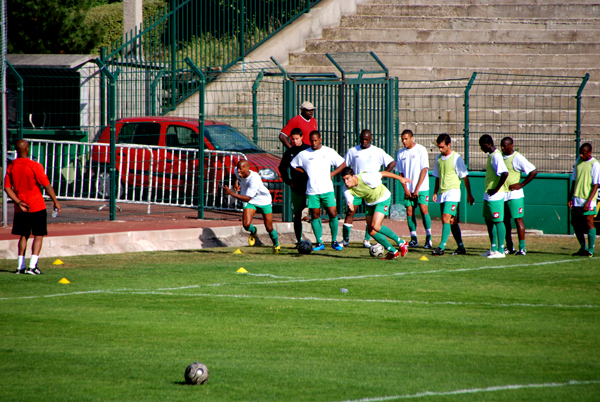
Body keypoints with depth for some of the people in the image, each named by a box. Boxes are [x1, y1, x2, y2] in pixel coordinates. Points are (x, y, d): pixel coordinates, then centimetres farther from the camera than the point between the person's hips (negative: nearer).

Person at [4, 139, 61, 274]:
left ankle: (20, 266, 10)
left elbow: (7, 188, -1)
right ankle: (32, 266, -8)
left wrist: (19, 202, -4)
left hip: (20, 209, 5)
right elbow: (47, 186, -13)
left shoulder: (11, 167, 1)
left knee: (23, 236, 15)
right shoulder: (35, 166, -14)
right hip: (37, 207, -5)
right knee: (38, 236, 2)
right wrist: (56, 202, -3)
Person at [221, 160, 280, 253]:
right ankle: (253, 231, 18)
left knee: (269, 228, 2)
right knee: (246, 225, -19)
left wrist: (231, 193, -46)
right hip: (251, 203, 4)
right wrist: (236, 182, 4)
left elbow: (247, 198, -40)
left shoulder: (254, 179, -38)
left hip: (264, 201, -4)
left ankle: (276, 245, 32)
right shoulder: (237, 171, -18)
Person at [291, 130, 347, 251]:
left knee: (333, 214, -7)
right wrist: (306, 173, 3)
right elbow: (293, 165, 15)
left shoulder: (329, 152, 5)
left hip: (327, 190, -1)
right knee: (315, 216, 0)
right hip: (312, 190, 1)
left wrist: (332, 174, -1)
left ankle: (334, 241, 7)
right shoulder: (303, 154, 5)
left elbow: (343, 164, 11)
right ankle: (319, 243, 6)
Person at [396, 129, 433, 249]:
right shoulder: (401, 153, 8)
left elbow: (424, 170, -8)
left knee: (424, 210, -12)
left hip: (421, 188, -4)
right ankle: (413, 239, 5)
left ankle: (428, 238, -5)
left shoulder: (421, 150, -5)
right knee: (409, 211, -1)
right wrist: (405, 189, -2)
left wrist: (417, 189, -12)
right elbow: (400, 173, 10)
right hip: (408, 189, 4)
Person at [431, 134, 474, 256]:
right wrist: (435, 192, 15)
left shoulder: (456, 158, -8)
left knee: (446, 218, -17)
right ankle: (461, 247, 14)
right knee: (452, 221, 8)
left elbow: (465, 176, -5)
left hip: (453, 191, -7)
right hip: (442, 193, 7)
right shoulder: (439, 158, 12)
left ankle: (442, 247, -20)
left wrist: (469, 194, -4)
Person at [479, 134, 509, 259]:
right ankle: (493, 248, 23)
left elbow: (504, 173, -28)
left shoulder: (496, 156, -17)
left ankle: (500, 251, -2)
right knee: (489, 221, 15)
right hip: (488, 195, 10)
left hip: (495, 196, -10)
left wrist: (496, 189, -22)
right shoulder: (491, 155, 14)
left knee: (498, 221, -5)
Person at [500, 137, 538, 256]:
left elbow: (534, 171, -13)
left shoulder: (518, 158, -11)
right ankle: (509, 247, 17)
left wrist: (521, 185, -13)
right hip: (502, 194, 7)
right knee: (505, 220, 9)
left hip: (514, 195, -7)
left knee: (518, 219, -5)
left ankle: (522, 248, -4)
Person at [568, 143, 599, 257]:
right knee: (575, 222, 10)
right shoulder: (578, 161, 11)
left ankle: (590, 250, 1)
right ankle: (583, 247, 24)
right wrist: (571, 198, 10)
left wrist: (588, 201, -18)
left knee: (589, 222, -5)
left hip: (588, 199, -7)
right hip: (576, 198, 7)